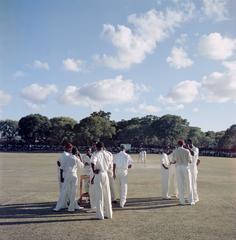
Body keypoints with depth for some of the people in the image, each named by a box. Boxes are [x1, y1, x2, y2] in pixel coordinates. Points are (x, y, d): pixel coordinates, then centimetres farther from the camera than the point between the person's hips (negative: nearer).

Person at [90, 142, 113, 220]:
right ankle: (109, 214, 21)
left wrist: (94, 171, -13)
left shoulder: (96, 155, -10)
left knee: (99, 195, 1)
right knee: (107, 194, 13)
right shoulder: (107, 154, 7)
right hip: (106, 174, 5)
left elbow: (93, 163, -28)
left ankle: (100, 215, 4)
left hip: (98, 175, -5)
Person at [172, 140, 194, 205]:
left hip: (178, 168, 1)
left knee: (180, 185, 5)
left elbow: (174, 161, 9)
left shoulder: (175, 152, 0)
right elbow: (190, 161, -3)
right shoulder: (187, 151, -5)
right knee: (189, 185, 7)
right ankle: (191, 201, 8)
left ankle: (182, 201, 5)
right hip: (186, 168, -1)